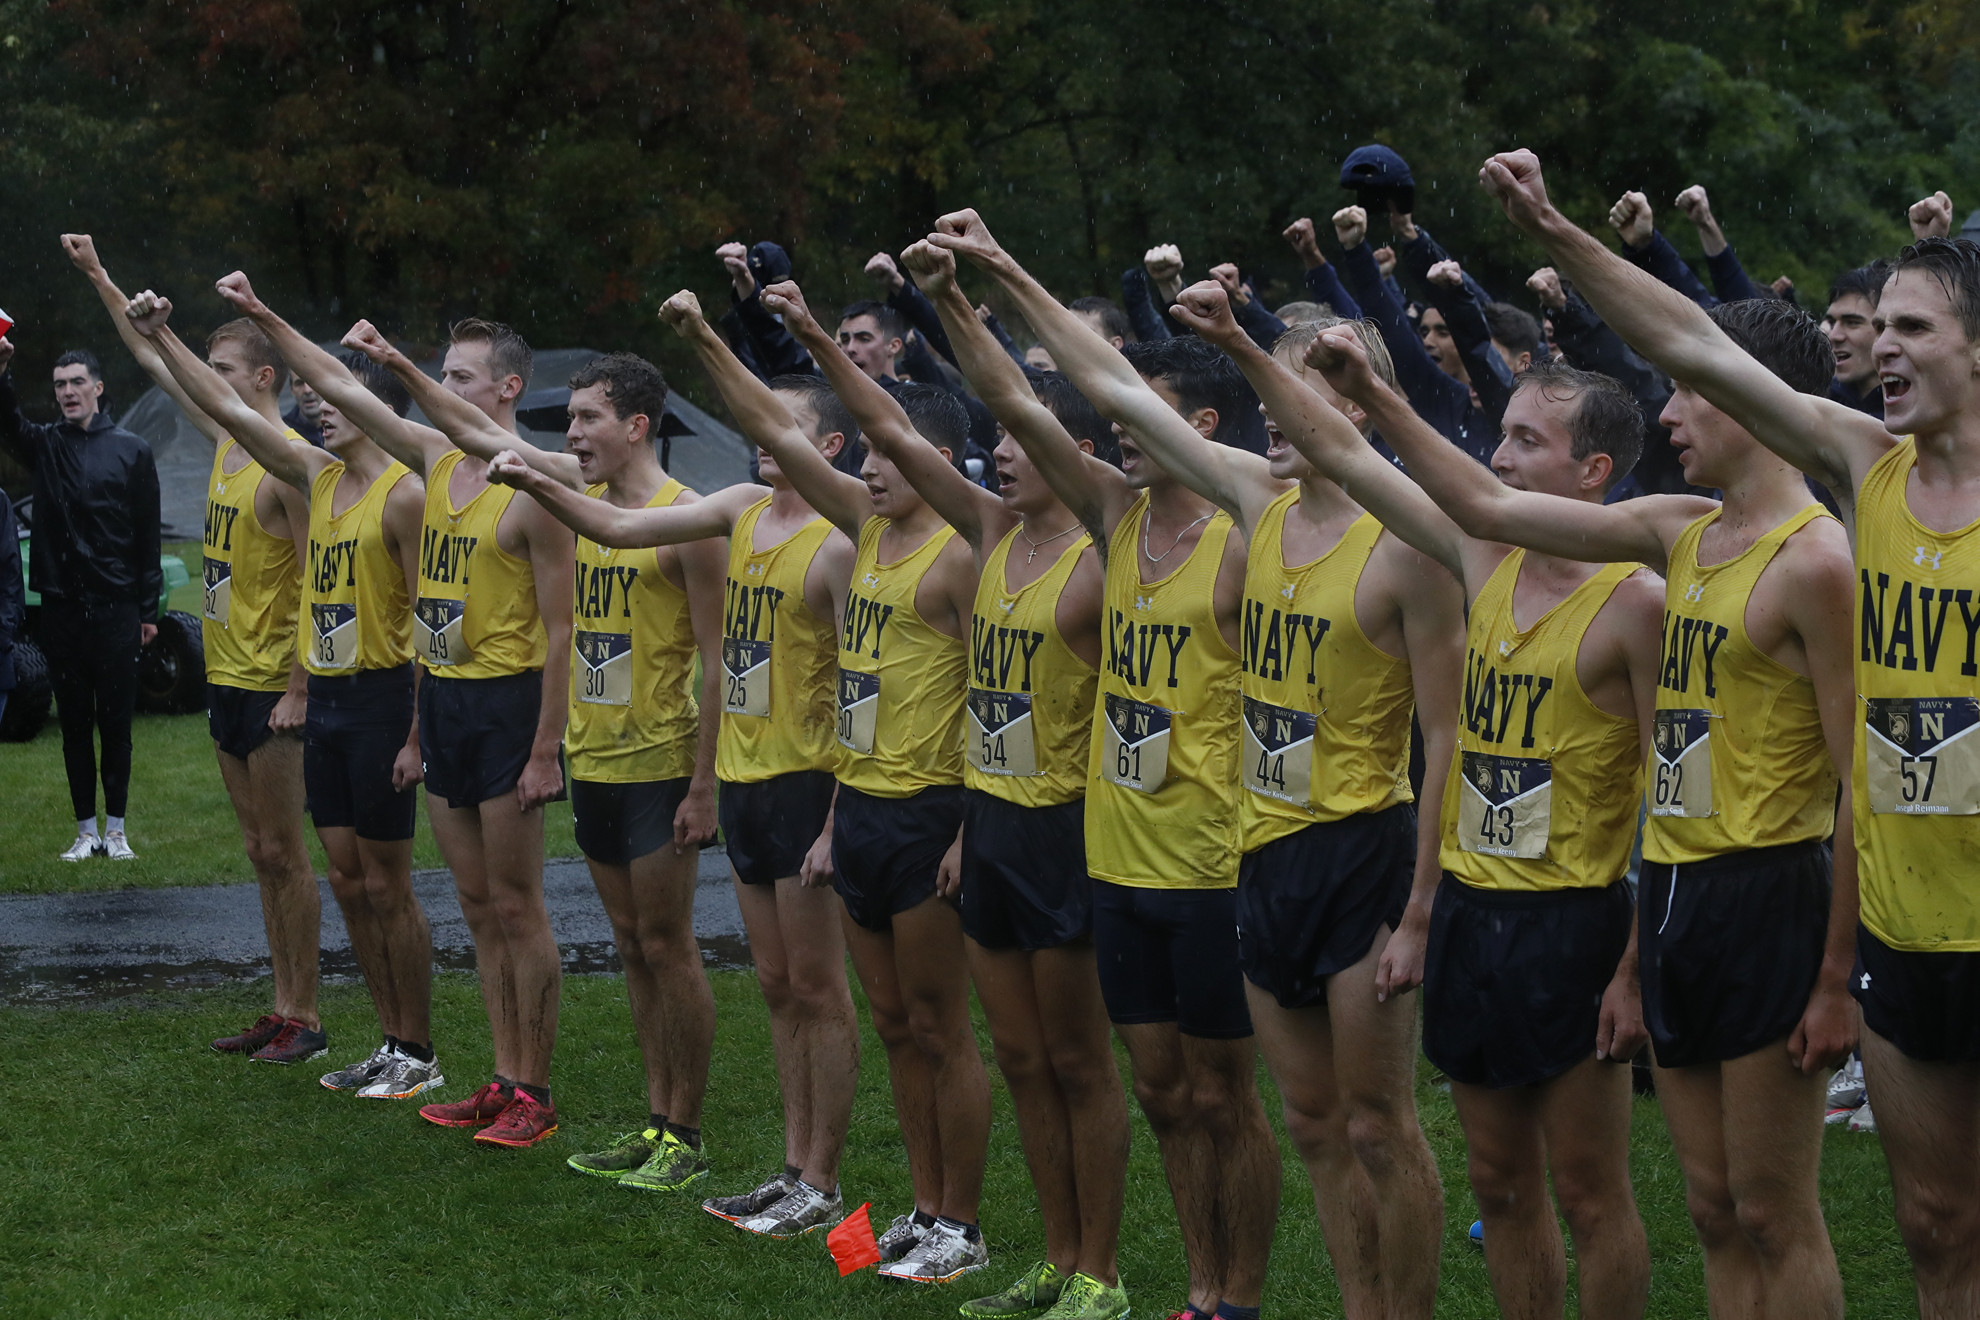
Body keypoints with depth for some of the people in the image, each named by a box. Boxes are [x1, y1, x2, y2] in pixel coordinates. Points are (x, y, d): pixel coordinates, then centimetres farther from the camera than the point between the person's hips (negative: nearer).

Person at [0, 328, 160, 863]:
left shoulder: (132, 451, 2)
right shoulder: (45, 445, 8)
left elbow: (147, 537, 2)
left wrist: (148, 609, -1)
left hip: (116, 611, -2)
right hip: (61, 610, 2)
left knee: (116, 720, 3)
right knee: (75, 722, 7)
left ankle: (116, 828, 11)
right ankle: (86, 829, 12)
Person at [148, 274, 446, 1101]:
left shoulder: (404, 496, -13)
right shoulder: (318, 478, 9)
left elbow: (429, 622, -15)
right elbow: (224, 407, 13)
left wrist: (417, 733, -18)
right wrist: (160, 338, 6)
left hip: (380, 699, -8)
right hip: (325, 699, 8)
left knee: (386, 886, -2)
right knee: (348, 883, 10)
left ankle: (419, 1055, 7)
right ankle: (389, 1044, 18)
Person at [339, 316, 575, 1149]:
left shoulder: (531, 491, -15)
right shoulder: (436, 460, 8)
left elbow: (559, 628, -15)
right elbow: (346, 399, 11)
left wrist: (546, 750, -18)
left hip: (506, 704, -8)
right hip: (439, 700, 8)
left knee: (516, 908, -1)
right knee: (477, 908, 12)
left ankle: (535, 1094, 6)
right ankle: (504, 1080, 19)